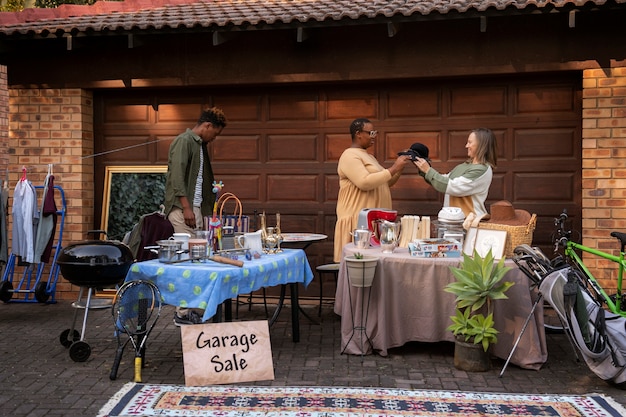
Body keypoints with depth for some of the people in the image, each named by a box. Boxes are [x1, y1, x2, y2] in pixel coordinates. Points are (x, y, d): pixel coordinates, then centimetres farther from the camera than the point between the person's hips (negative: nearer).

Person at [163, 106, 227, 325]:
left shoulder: (200, 144, 20)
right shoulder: (184, 141, -9)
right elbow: (177, 176, -17)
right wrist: (186, 207, -22)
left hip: (195, 208, 10)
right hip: (182, 208, -10)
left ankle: (195, 309, 16)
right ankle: (183, 313, -2)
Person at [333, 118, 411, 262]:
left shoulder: (369, 157, 22)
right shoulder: (350, 156, -8)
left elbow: (384, 183, 24)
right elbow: (365, 182, -22)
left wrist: (400, 168, 8)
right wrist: (393, 168, -17)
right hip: (358, 220, -9)